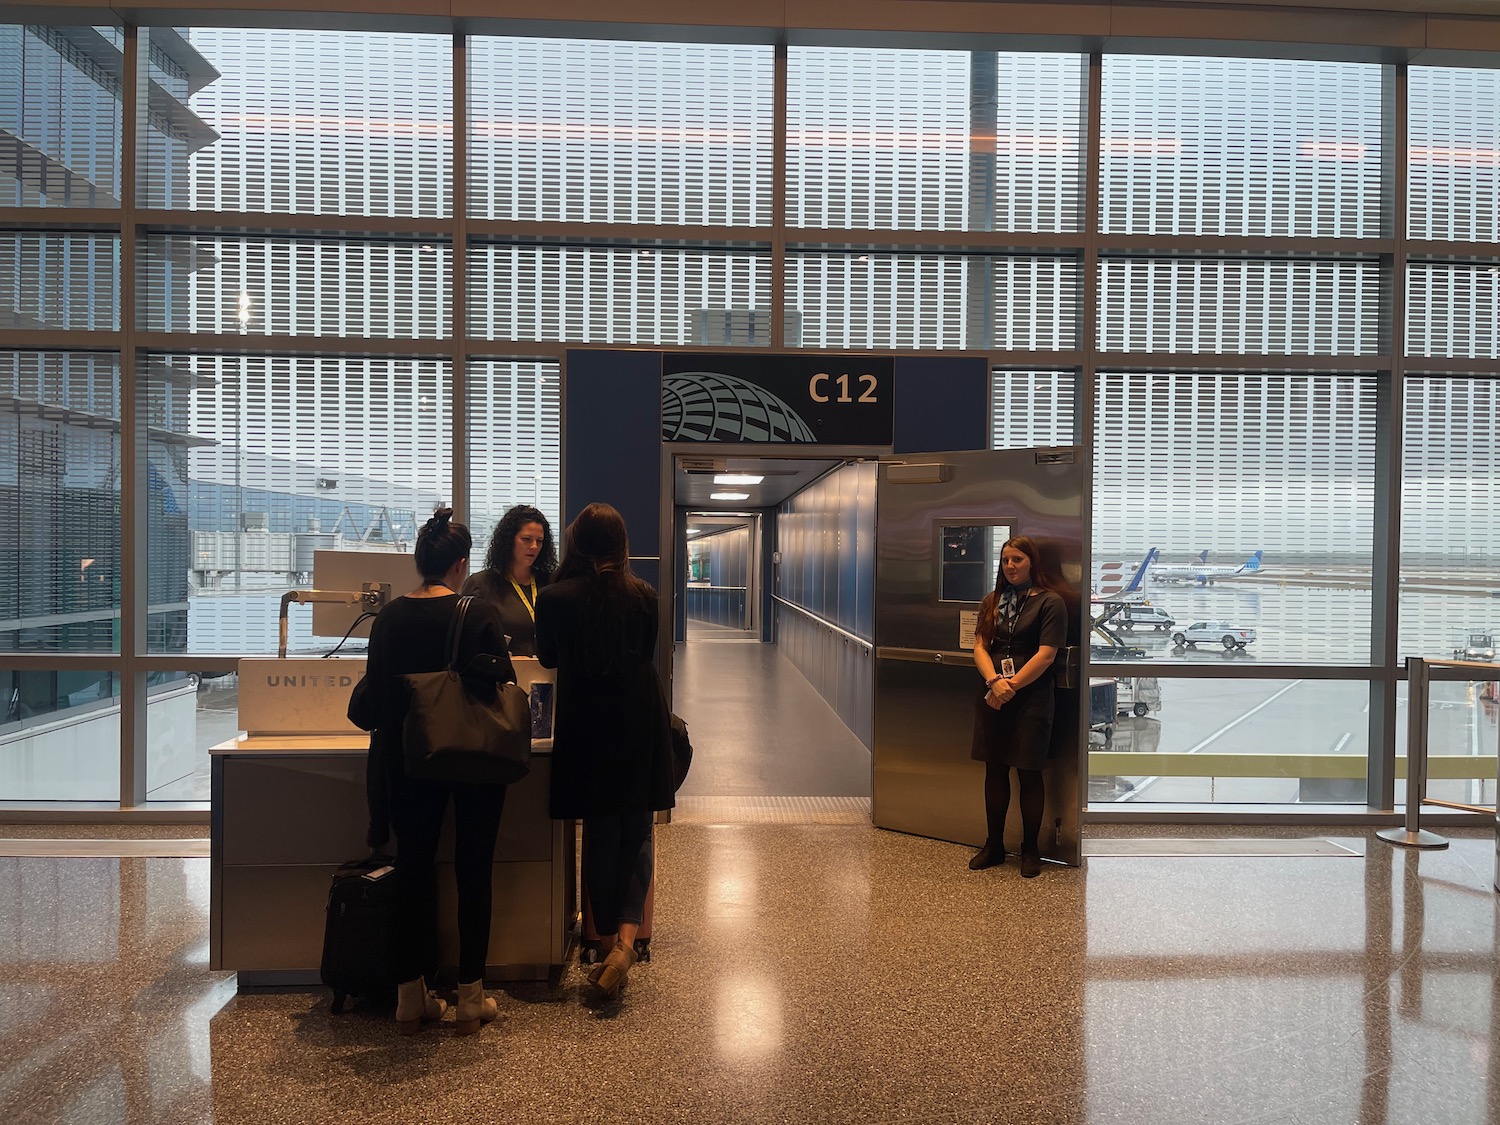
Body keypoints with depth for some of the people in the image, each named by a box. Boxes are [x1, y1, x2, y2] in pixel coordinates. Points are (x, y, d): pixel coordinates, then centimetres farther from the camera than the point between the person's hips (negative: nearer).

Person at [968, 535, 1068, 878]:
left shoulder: (1050, 602, -4)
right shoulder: (991, 601, 12)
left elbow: (1045, 655, -11)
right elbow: (979, 646, 4)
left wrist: (1011, 687, -15)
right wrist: (994, 681, -14)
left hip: (1031, 699, -5)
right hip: (992, 697, 5)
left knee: (1029, 773, 3)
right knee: (994, 771, 10)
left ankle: (1030, 850, 17)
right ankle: (994, 846, 21)